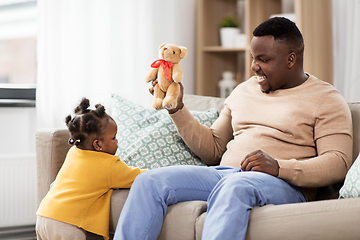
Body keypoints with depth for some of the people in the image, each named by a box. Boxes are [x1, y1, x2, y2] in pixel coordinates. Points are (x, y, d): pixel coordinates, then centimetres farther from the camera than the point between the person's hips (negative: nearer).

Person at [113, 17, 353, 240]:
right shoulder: (244, 90, 23)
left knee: (234, 186, -41)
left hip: (283, 185, -5)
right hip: (221, 174, 6)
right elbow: (213, 149, 23)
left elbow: (338, 163, -7)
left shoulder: (326, 100, 5)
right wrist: (177, 107, 12)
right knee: (149, 181, -17)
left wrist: (279, 167, -21)